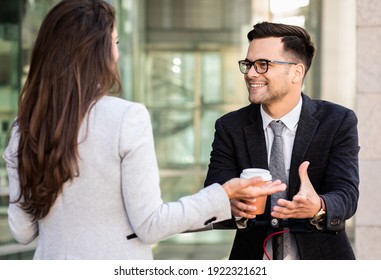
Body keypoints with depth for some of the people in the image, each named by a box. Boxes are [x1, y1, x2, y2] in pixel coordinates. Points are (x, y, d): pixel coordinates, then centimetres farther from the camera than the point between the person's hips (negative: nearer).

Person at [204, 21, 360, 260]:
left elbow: (346, 195, -17)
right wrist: (232, 204, -36)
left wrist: (318, 207, -40)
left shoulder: (339, 122, -8)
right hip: (253, 263, 1)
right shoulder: (230, 127, -3)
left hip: (321, 259, -1)